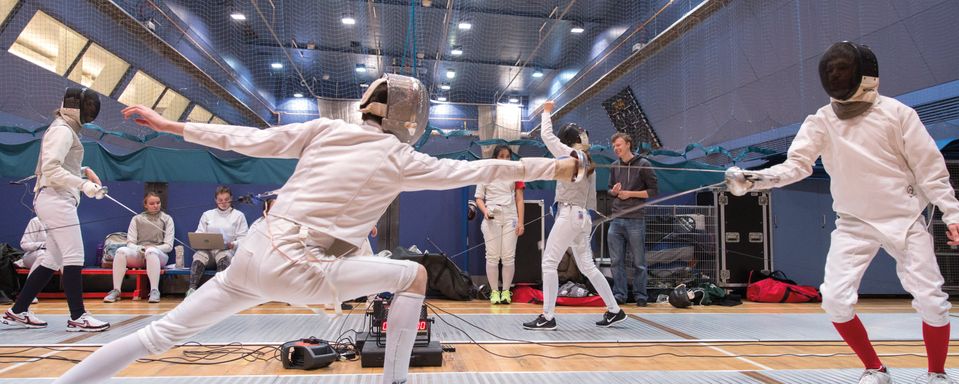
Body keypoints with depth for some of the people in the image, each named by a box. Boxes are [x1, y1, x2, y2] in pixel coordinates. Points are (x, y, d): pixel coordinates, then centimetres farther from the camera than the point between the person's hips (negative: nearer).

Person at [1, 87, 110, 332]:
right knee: (74, 258, -10)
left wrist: (83, 171, 9)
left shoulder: (65, 130, 18)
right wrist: (83, 184, -28)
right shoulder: (62, 130, -11)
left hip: (57, 200, 10)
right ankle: (77, 317, -7)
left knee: (54, 261, 12)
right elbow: (51, 169, -22)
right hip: (56, 200, -10)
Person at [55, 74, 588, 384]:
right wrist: (556, 168, 10)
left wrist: (171, 125, 14)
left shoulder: (325, 128, 8)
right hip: (310, 273, -4)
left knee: (164, 334, 14)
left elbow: (250, 140, 6)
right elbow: (478, 171, 3)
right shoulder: (401, 159, 0)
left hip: (260, 252, 5)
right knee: (415, 276, 11)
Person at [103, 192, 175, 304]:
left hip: (158, 255, -2)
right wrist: (139, 248, -14)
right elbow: (130, 243, 9)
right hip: (138, 254, 2)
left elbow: (169, 245, 5)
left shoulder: (167, 219, 14)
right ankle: (116, 291, -29)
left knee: (151, 251, -39)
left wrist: (152, 248, -13)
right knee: (121, 250, -30)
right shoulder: (137, 219, 19)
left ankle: (154, 291, -42)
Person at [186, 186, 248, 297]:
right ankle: (192, 290, -47)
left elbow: (243, 239, 8)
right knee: (199, 256, -35)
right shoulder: (207, 215, 25)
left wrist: (232, 245, -13)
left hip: (227, 251, -2)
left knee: (223, 256, -39)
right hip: (207, 250, 2)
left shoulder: (239, 215, 16)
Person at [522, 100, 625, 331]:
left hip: (569, 215, -8)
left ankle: (548, 317, -7)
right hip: (582, 216, 8)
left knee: (549, 263, -6)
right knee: (587, 267, 14)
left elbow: (547, 136, 1)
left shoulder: (571, 154, -8)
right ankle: (614, 311, 17)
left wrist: (546, 112, 14)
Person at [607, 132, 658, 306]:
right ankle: (619, 294, 14)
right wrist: (614, 191, -2)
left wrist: (630, 193, -10)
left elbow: (653, 190, -3)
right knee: (616, 261, 6)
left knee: (639, 262, 3)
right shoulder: (615, 166, 12)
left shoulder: (643, 165, -2)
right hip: (616, 220, 5)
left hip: (635, 220, -5)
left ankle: (640, 295, 13)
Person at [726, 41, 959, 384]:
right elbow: (796, 165, -14)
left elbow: (930, 168, -5)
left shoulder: (896, 112, -9)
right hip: (854, 224, 2)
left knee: (932, 302, -4)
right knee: (836, 299, -10)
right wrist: (752, 179, -30)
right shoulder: (820, 121, -4)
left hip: (904, 220, -1)